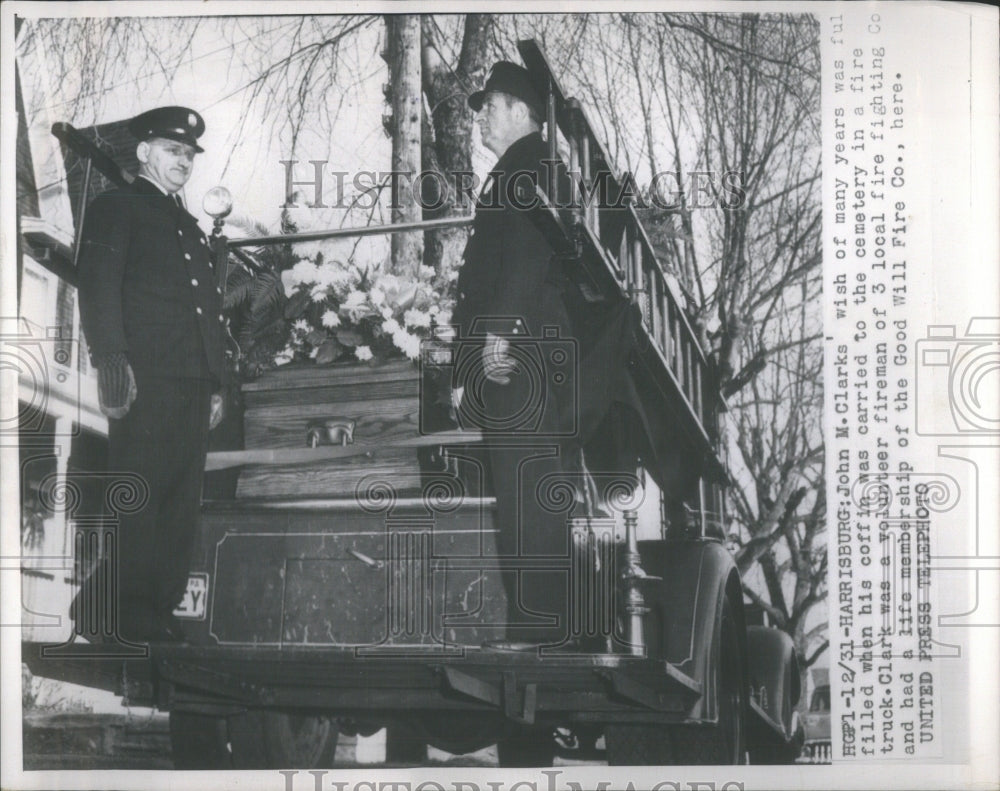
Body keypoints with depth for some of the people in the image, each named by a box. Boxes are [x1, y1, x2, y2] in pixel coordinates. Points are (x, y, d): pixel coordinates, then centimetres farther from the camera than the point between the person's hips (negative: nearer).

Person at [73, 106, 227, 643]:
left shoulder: (191, 229, 29)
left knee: (182, 502, 3)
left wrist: (215, 384, 17)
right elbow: (98, 288, -7)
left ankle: (162, 607, 7)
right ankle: (126, 613, -5)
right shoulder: (115, 208, 6)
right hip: (145, 376, -7)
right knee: (138, 493, -10)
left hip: (193, 381, 7)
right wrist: (112, 361, -19)